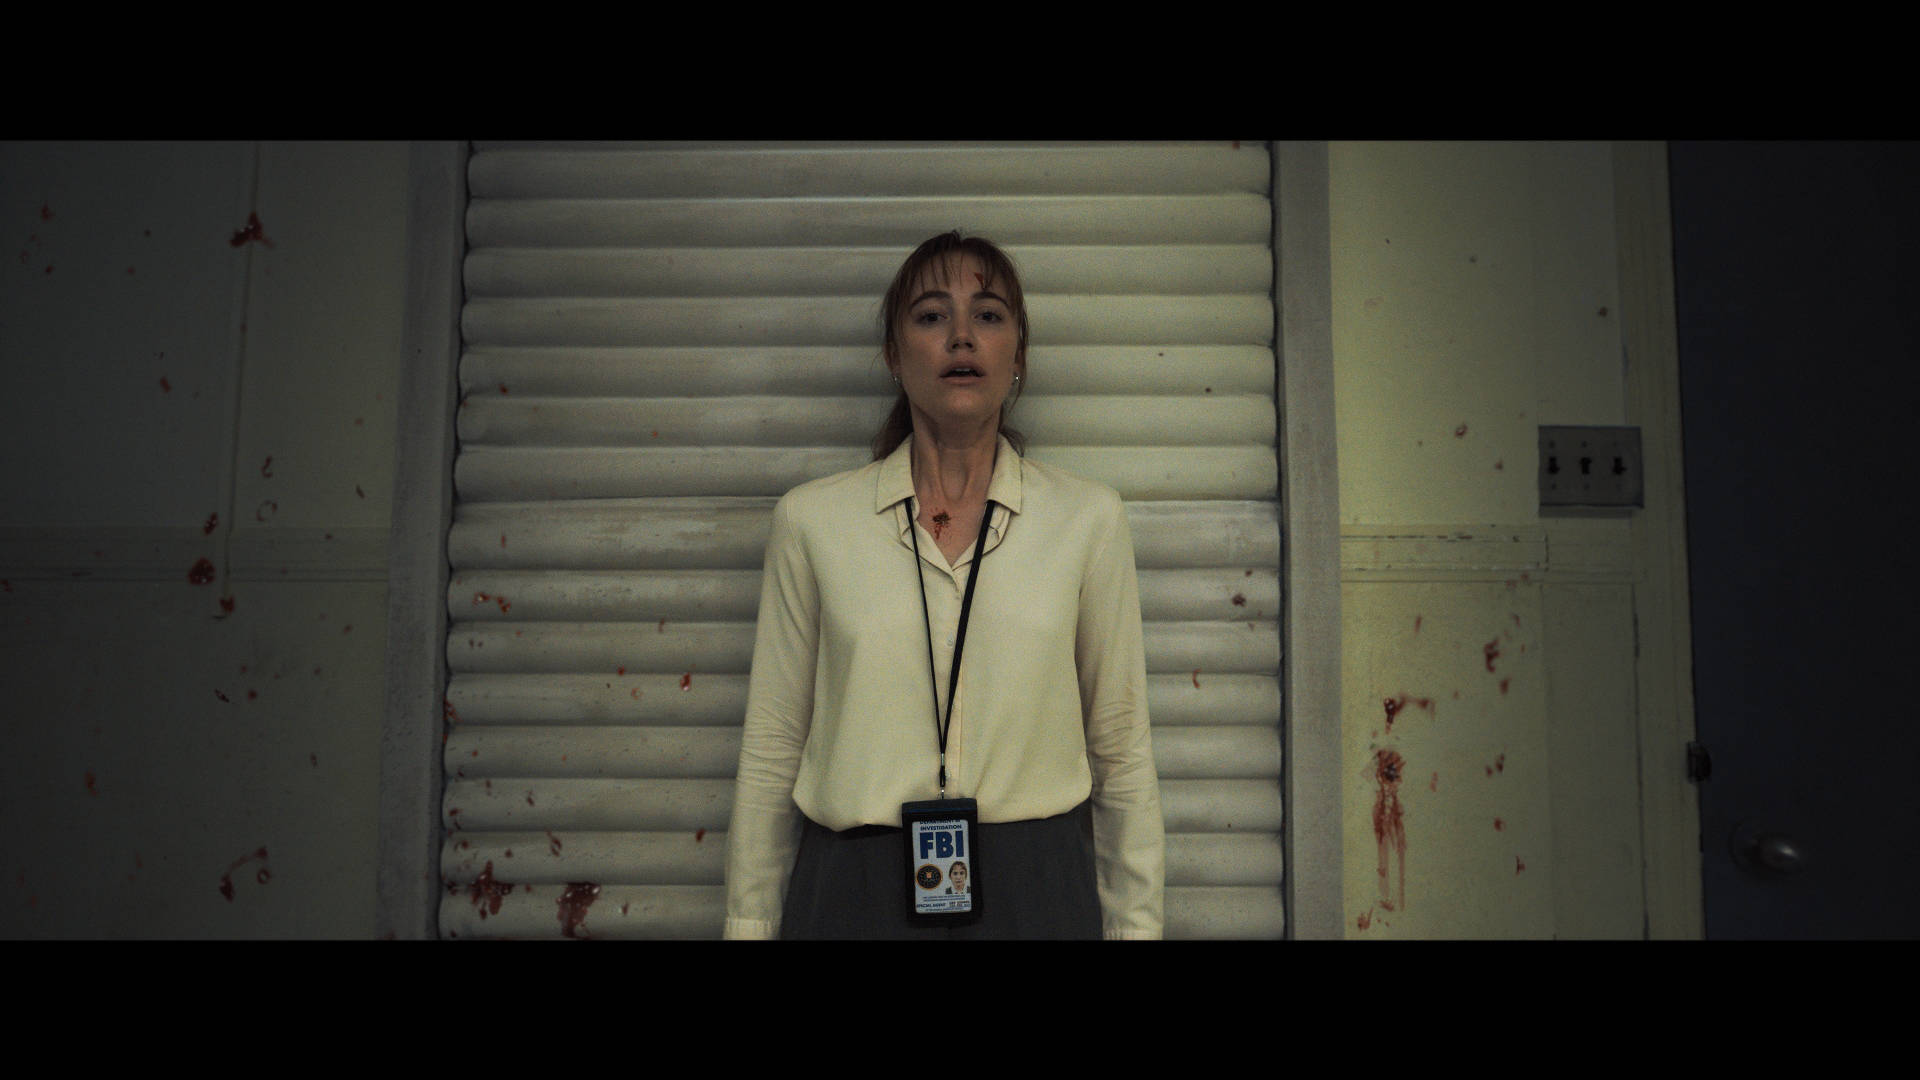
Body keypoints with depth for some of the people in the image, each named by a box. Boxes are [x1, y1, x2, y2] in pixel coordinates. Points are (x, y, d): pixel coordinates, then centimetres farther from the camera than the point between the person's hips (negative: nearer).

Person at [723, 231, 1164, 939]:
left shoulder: (1088, 517, 0)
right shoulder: (811, 520, 0)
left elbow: (1121, 749, 4)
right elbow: (771, 748, 3)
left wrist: (1136, 922, 2)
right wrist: (750, 920, 3)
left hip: (1033, 890, 0)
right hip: (855, 889, 0)